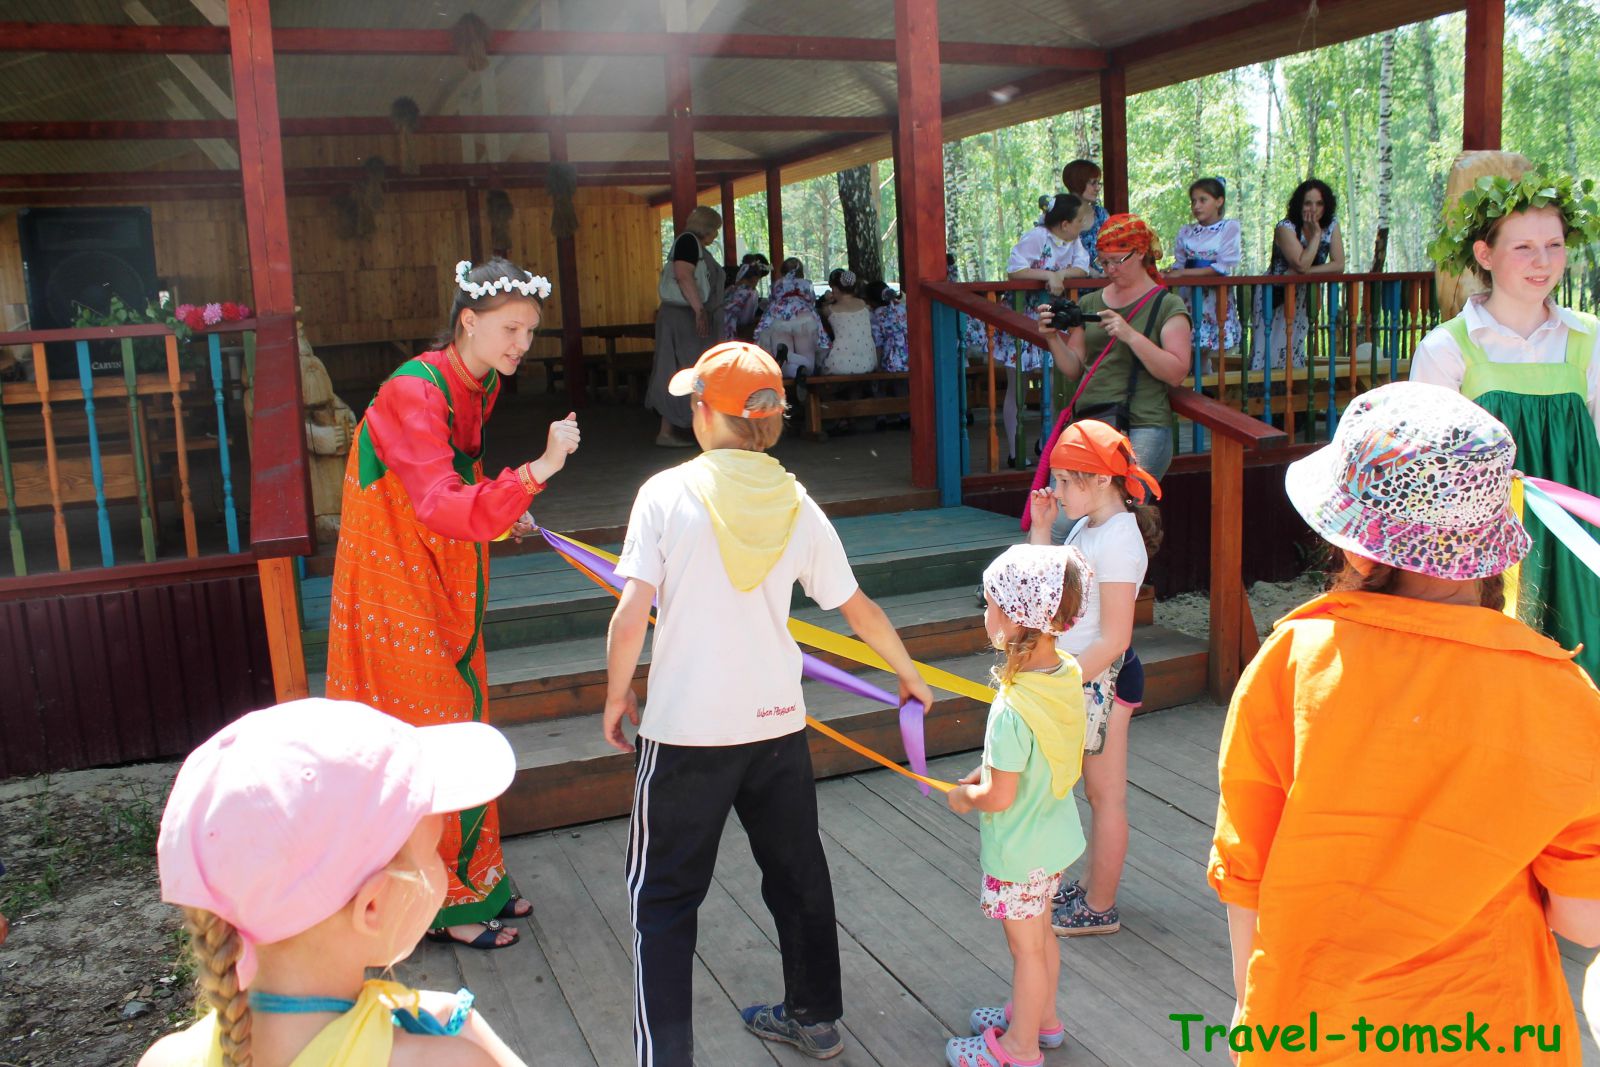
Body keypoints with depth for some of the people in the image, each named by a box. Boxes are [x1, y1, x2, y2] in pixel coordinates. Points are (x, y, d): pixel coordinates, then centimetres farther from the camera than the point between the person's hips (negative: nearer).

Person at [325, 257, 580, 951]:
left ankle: (471, 878, 32)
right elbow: (442, 508, -39)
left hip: (444, 580, 9)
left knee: (460, 720, 16)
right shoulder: (413, 393, -25)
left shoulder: (481, 384, 2)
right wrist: (537, 471, -48)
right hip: (397, 581, -9)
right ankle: (444, 903, 16)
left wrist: (505, 514, 7)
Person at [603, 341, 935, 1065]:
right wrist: (909, 675, 22)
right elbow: (859, 610, 6)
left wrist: (617, 695, 1)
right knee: (797, 871, 22)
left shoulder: (669, 492, -12)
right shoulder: (795, 504, -1)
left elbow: (633, 613, -15)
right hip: (777, 723, 4)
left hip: (687, 731, -4)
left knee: (663, 895, 9)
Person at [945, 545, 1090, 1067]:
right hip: (1055, 834, 8)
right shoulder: (1068, 675, -9)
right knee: (1040, 934, 26)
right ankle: (1041, 1016, 46)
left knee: (1026, 946, 12)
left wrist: (964, 796, -7)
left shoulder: (1013, 710, -33)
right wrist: (984, 771, 7)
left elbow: (1000, 796, -26)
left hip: (1018, 851, -8)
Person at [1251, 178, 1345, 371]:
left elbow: (1338, 265, -11)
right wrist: (1316, 233, -21)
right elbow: (1302, 264, -28)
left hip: (1302, 296, 4)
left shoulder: (1331, 226, -2)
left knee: (1295, 348, 7)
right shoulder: (1286, 228, -17)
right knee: (1269, 349, -6)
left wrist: (1306, 272, -21)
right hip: (1275, 296, -4)